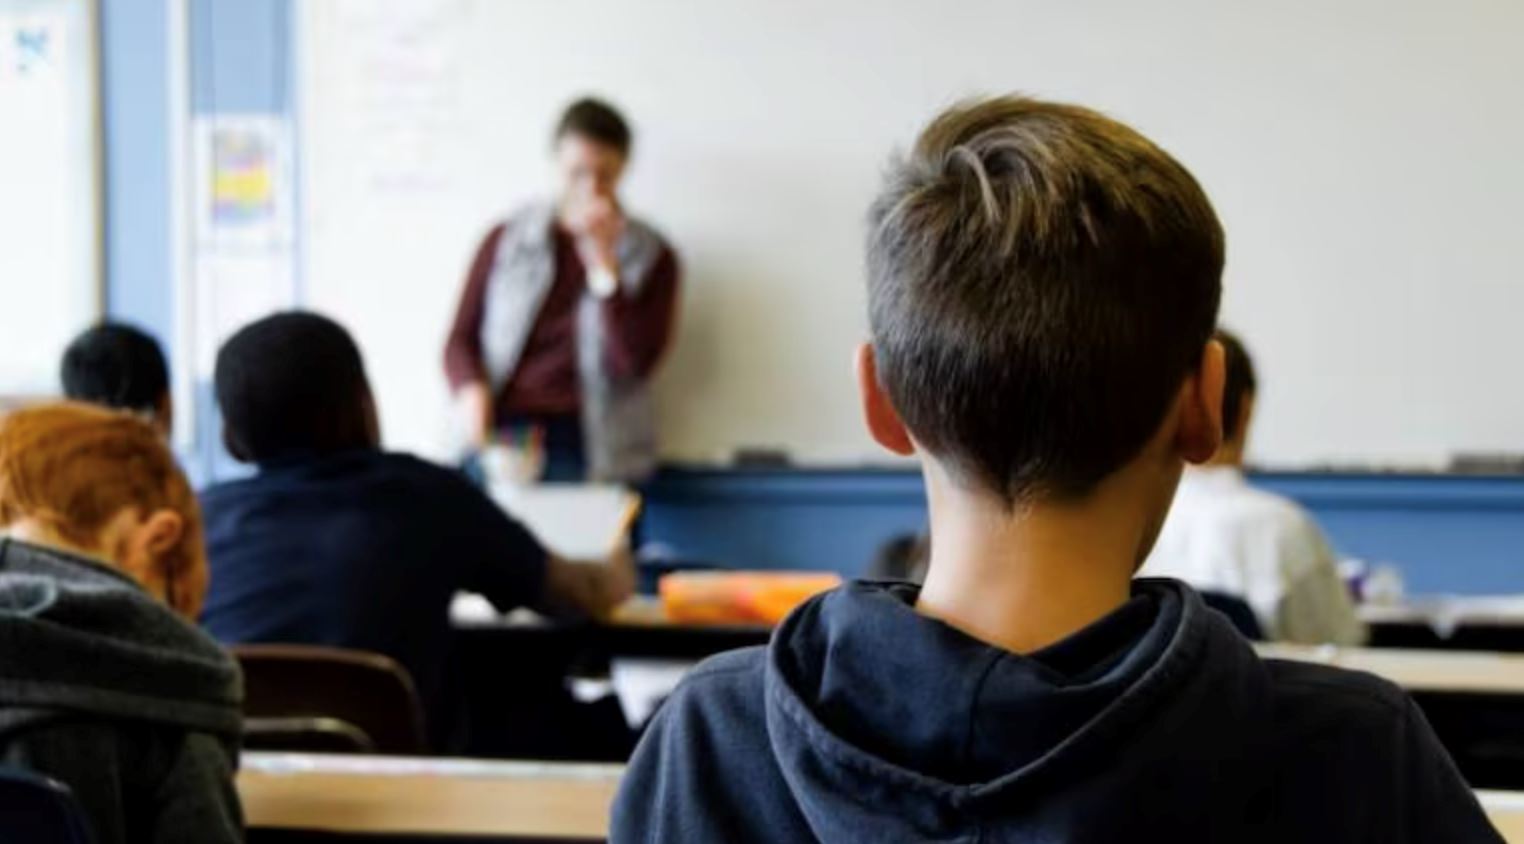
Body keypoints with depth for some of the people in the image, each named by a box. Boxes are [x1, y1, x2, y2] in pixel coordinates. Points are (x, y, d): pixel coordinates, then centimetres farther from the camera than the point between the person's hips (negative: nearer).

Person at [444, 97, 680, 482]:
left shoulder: (651, 258, 9)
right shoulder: (506, 241, 14)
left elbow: (635, 362, -3)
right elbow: (461, 339, 13)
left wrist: (603, 262, -8)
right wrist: (473, 390, -8)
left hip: (584, 447, -1)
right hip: (501, 432, 1)